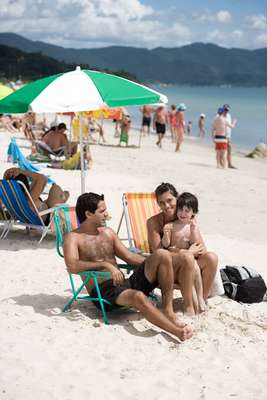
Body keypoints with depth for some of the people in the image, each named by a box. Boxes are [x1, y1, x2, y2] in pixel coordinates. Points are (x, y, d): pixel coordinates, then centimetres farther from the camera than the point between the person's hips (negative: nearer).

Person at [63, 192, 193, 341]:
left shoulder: (108, 232, 20)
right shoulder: (73, 238, 0)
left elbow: (129, 256, 22)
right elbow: (72, 266, -18)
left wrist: (155, 263, 10)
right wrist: (105, 264, -25)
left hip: (125, 283, 6)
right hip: (103, 291, -6)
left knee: (162, 255, -14)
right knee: (138, 297, -39)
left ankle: (168, 310, -19)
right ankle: (177, 330, -47)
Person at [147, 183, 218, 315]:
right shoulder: (154, 222, -7)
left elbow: (201, 249, -1)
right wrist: (188, 252, -18)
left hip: (185, 269, 4)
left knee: (211, 257, -22)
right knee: (187, 258, -34)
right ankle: (188, 306, -25)